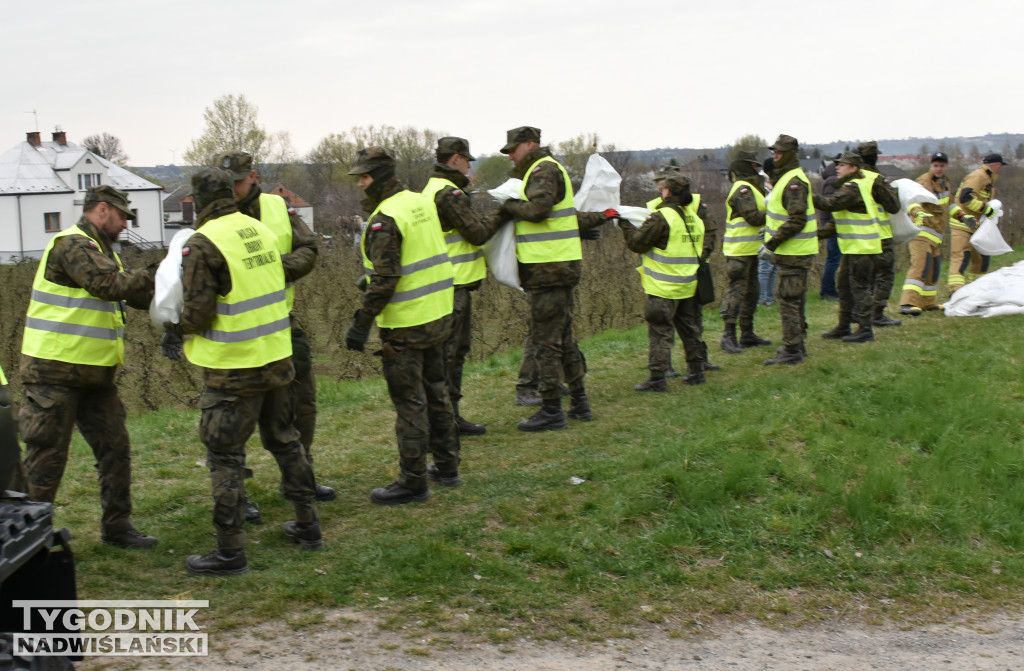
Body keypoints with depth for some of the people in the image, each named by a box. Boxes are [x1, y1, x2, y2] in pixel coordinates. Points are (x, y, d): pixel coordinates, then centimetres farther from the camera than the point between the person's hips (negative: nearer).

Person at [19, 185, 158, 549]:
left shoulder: (100, 250, 18)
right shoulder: (71, 245, -14)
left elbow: (135, 293, 14)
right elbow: (111, 284, -26)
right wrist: (159, 276, -18)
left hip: (94, 374, 9)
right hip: (55, 372, -9)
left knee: (115, 450, 10)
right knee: (47, 458, -2)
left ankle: (116, 527, 19)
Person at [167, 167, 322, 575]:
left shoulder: (203, 244, -16)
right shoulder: (262, 231, 5)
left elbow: (197, 313, -17)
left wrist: (173, 332, 4)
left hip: (234, 368, -7)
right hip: (276, 357, 7)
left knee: (225, 456, 2)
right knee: (285, 440, 20)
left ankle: (230, 551, 7)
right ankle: (308, 525, 31)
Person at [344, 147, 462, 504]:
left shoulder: (385, 219, -19)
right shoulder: (421, 202, 8)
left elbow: (385, 279, -24)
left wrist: (362, 322, -19)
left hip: (406, 324, -9)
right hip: (438, 314, 9)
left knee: (410, 402, -1)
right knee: (435, 391, 19)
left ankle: (413, 482, 7)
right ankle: (447, 466, 30)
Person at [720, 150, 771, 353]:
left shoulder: (750, 188, 19)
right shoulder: (743, 189, -14)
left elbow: (756, 216, 15)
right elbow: (754, 217, -21)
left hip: (750, 250, 11)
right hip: (739, 251, -11)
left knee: (751, 291, 15)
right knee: (737, 290, -10)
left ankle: (747, 333, 22)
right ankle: (728, 336, -9)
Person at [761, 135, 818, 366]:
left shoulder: (794, 182, -19)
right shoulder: (785, 178, 15)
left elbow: (797, 219, -25)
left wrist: (775, 240, -20)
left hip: (794, 251, -11)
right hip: (794, 250, 11)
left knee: (788, 299, -8)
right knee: (795, 299, 18)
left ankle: (792, 350, -5)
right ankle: (797, 343, 27)